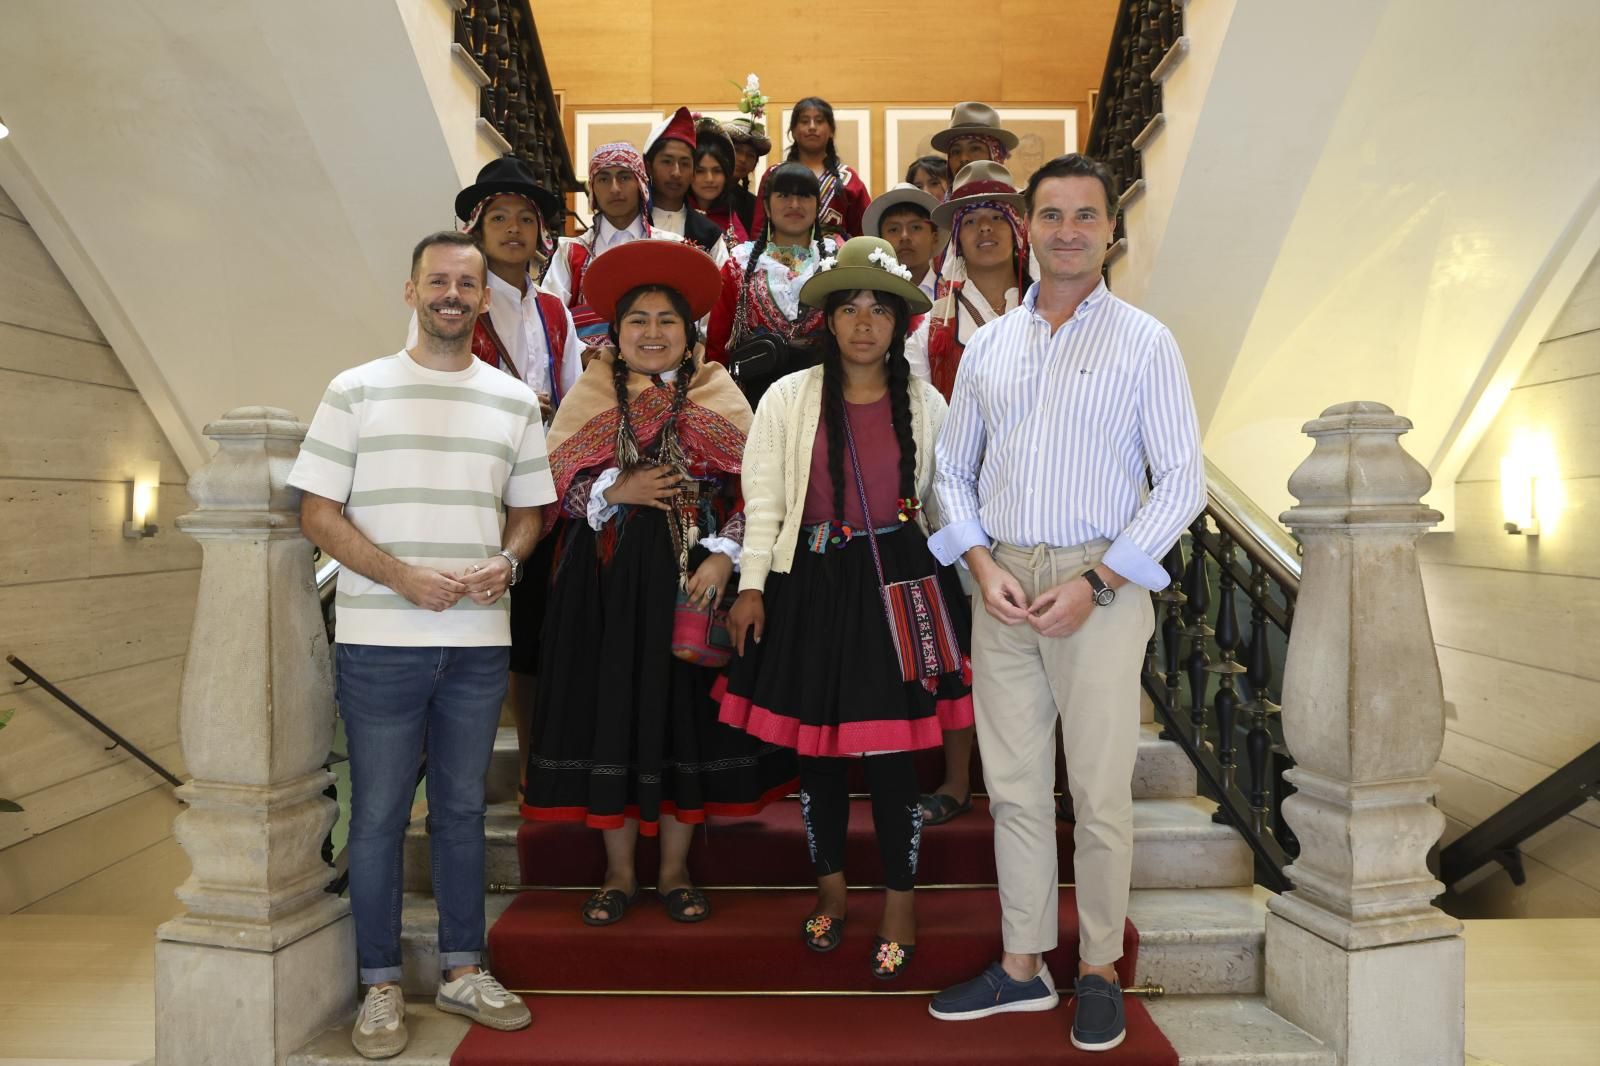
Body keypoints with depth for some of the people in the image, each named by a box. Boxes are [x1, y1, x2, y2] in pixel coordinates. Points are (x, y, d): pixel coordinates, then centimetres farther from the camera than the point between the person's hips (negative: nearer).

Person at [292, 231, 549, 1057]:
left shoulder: (514, 401, 9)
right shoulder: (355, 391, 0)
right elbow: (317, 513, -3)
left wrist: (507, 563, -7)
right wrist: (405, 576, -16)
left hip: (479, 641, 3)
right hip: (380, 640, -2)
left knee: (462, 807, 13)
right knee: (379, 813, 6)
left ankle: (463, 970, 27)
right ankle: (381, 985, 22)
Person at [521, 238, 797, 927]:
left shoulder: (719, 396, 4)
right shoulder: (590, 395, 8)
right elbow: (556, 482, 3)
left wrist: (724, 556, -16)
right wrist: (616, 491, -14)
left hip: (692, 577, -1)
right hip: (608, 580, 1)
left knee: (687, 713, 4)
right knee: (611, 713, 4)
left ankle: (675, 870, 22)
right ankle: (619, 872, 22)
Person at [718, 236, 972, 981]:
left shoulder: (925, 403, 4)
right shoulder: (788, 398, 1)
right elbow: (763, 500, 1)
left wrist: (970, 582, 9)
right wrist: (751, 585, -4)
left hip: (898, 582, 0)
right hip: (812, 583, 1)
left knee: (892, 749, 2)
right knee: (815, 744, 10)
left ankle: (899, 907, 20)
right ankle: (831, 888, 31)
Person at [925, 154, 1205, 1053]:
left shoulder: (1145, 342, 1)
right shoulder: (989, 345, 12)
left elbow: (1182, 483, -3)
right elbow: (953, 470, 13)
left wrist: (1096, 584, -12)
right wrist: (984, 565, -3)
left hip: (1099, 588, -3)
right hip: (1003, 585, 4)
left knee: (1101, 793, 3)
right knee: (1014, 787, 10)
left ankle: (1100, 971, 22)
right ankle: (1023, 967, 24)